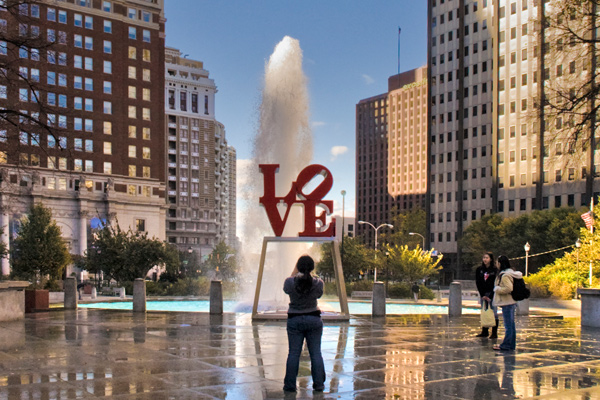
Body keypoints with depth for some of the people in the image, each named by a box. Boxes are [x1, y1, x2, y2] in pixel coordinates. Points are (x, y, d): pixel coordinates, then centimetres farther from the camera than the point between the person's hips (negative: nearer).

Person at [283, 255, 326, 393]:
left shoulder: (290, 282, -12)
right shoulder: (318, 283, -9)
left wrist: (295, 270, 15)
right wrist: (309, 274, 18)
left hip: (294, 320, -1)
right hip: (314, 319, 1)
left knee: (293, 353, 4)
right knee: (316, 353, 7)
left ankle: (290, 385, 8)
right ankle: (319, 384, 11)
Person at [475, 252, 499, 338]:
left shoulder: (495, 270, -6)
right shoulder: (479, 269, 4)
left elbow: (495, 284, -8)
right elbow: (478, 283, 4)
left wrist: (490, 296, -11)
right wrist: (483, 295, -3)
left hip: (492, 293, -4)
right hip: (483, 294, 4)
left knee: (493, 312, -3)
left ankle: (494, 333, 0)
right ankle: (485, 332, 13)